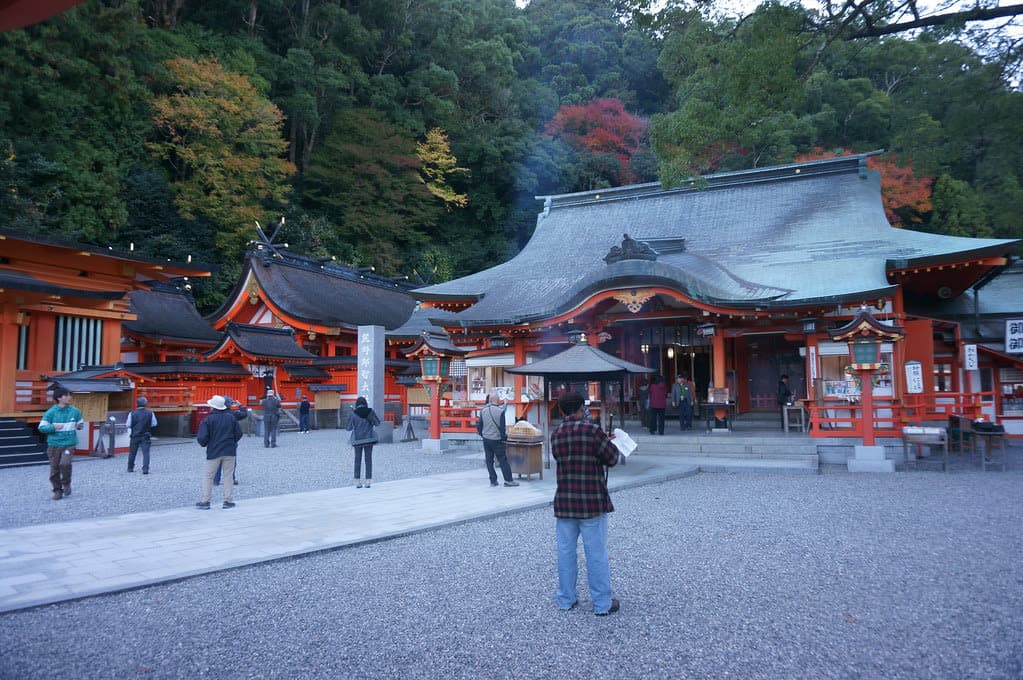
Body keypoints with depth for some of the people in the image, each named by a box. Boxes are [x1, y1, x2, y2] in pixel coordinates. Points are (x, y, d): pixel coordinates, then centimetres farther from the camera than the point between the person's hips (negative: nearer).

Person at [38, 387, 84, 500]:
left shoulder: (75, 411, 2)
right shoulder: (51, 412, -4)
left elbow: (80, 423, 17)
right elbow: (41, 427, -2)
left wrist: (80, 425, -6)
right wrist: (53, 427, -18)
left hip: (69, 444, 0)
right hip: (54, 445, 0)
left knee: (65, 464, -21)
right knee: (54, 470, 5)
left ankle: (66, 484, 4)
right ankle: (57, 491, 22)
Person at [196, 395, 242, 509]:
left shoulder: (209, 419, -10)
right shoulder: (231, 417, 0)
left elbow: (201, 438, -12)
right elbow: (238, 434, 4)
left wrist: (204, 444, 10)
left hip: (214, 452, -2)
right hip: (230, 451, 2)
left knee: (208, 476, 10)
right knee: (228, 475, 8)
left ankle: (205, 501, 9)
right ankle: (227, 501, 7)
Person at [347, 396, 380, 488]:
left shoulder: (353, 414, -7)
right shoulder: (370, 411, -4)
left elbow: (348, 428, -1)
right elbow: (377, 423, 6)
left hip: (357, 440, -1)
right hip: (369, 439, 1)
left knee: (358, 460, 8)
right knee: (368, 459, 6)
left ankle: (358, 482, 5)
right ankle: (368, 481, 3)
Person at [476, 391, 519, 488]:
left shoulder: (483, 411, -1)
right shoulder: (500, 411, -15)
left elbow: (479, 425, 5)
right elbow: (502, 426, -14)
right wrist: (504, 436, -1)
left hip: (486, 439, 4)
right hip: (497, 440, -4)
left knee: (489, 460, 11)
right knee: (503, 460, 4)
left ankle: (493, 480, 14)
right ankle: (508, 480, 8)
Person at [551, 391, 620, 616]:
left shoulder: (555, 434, 3)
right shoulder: (592, 431, -14)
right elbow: (612, 458, -8)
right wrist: (607, 442, 13)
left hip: (564, 502, 4)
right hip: (592, 503, -4)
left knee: (566, 552, 13)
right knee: (596, 554, 4)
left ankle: (566, 599, 22)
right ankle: (603, 604, 13)